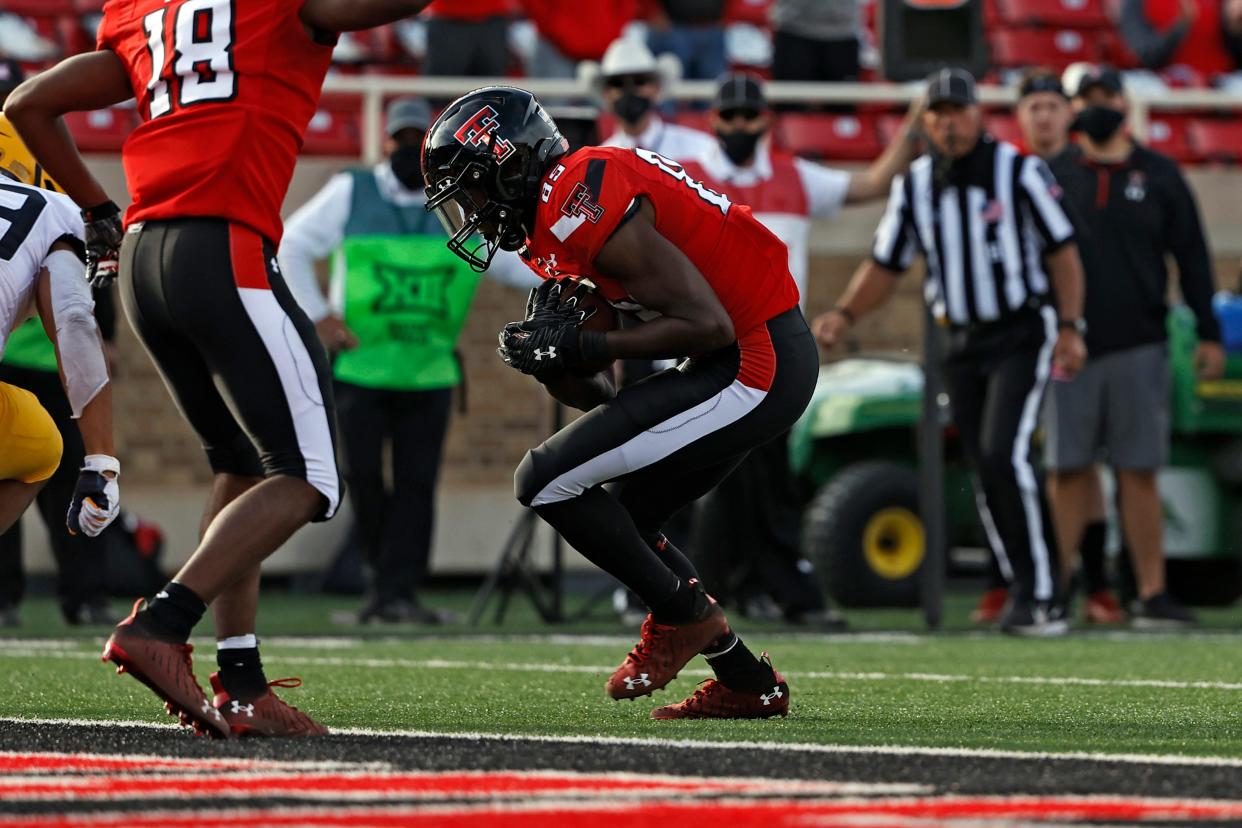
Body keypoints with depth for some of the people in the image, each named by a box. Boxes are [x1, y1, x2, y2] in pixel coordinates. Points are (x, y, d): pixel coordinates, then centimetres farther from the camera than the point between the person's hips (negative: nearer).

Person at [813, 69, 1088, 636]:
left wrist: (1070, 328, -12)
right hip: (963, 343, 5)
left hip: (1023, 334, -5)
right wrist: (844, 315, -5)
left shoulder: (1019, 172, -8)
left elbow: (1062, 250, -5)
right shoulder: (914, 187, 5)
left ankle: (1038, 594, -14)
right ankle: (1028, 595, 15)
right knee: (986, 472, 4)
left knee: (1003, 455, -19)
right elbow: (885, 266, 10)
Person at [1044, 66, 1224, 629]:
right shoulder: (1051, 176, 7)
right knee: (1067, 474, 0)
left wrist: (1208, 335, 3)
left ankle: (1152, 595, 2)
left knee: (1139, 476, 1)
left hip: (1138, 349, 0)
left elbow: (1192, 258, 8)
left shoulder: (1158, 176, 7)